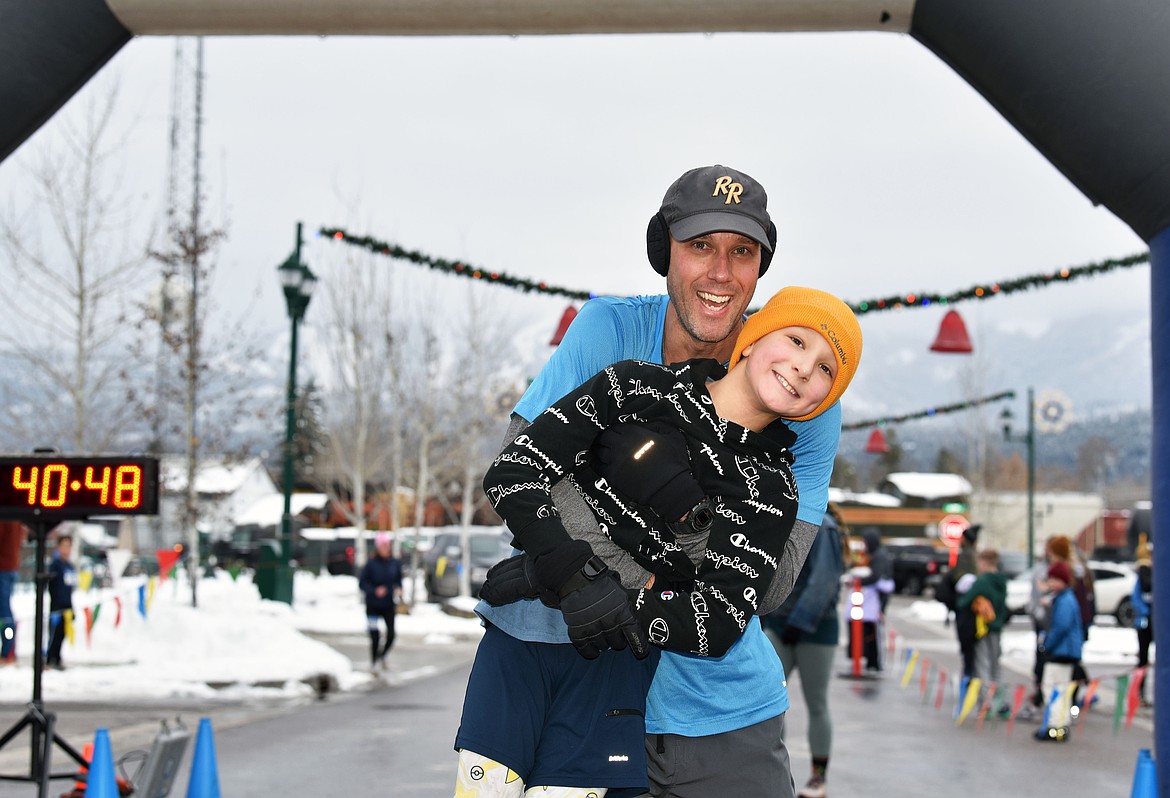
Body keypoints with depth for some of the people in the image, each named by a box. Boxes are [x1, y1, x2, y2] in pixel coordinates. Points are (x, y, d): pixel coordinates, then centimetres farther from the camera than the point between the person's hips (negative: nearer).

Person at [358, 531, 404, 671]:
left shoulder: (396, 563, 0)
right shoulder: (371, 564, -10)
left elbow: (399, 580, 13)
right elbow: (362, 583, -7)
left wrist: (399, 590, -8)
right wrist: (375, 591, -22)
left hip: (389, 606, 3)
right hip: (373, 606, -3)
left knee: (391, 634, -1)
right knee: (375, 636, -4)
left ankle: (382, 655, 28)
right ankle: (374, 661, 19)